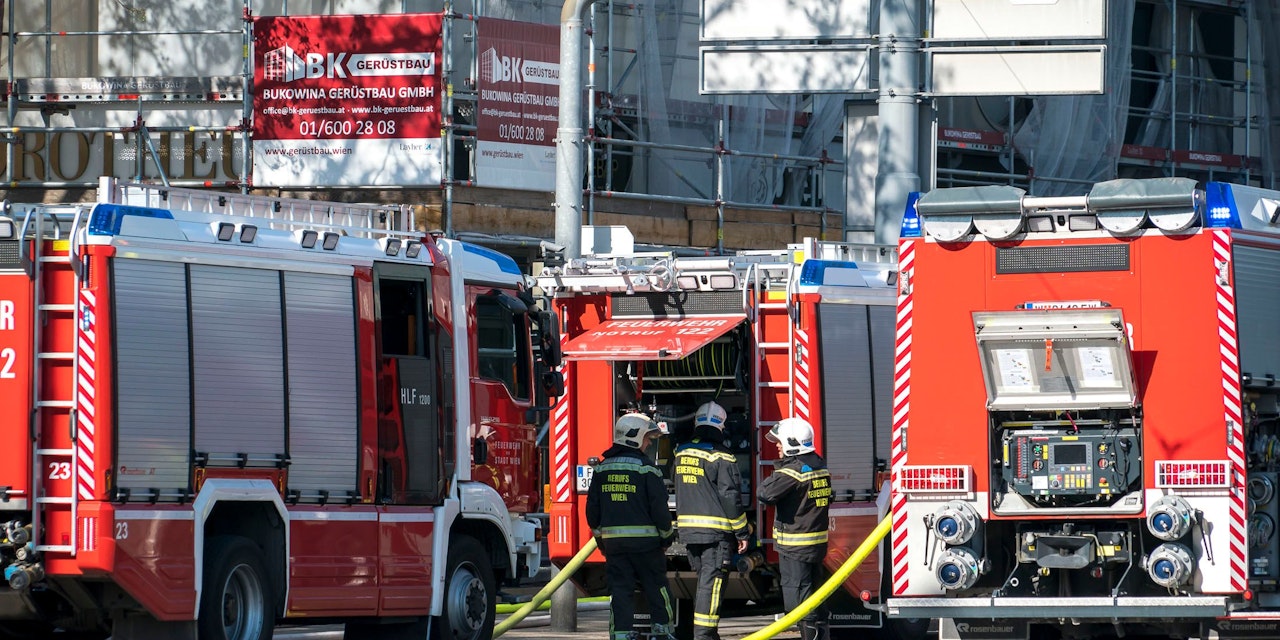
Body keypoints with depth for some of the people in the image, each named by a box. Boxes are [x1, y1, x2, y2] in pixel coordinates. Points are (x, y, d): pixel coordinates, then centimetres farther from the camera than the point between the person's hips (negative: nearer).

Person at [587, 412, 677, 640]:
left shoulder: (602, 468, 8)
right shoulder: (645, 468, -9)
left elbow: (592, 507, 12)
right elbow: (659, 506, -9)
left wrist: (599, 536, 20)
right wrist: (667, 534, 3)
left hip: (612, 539, 4)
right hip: (644, 539, -4)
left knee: (620, 589, 4)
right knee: (655, 587, 7)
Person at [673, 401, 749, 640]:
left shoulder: (681, 453, 9)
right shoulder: (720, 457, -11)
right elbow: (730, 497, -12)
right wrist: (742, 532, -6)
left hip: (688, 528, 6)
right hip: (716, 530, -6)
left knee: (703, 580, 16)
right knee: (711, 583, -6)